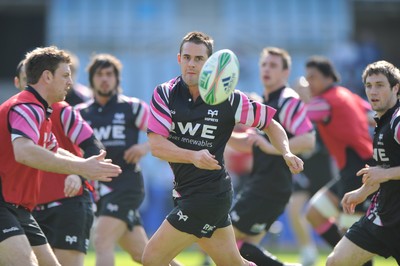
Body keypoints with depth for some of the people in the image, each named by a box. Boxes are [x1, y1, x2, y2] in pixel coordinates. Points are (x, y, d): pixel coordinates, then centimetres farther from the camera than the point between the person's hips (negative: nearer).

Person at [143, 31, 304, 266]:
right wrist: (193, 156, -29)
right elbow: (156, 145, -12)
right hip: (186, 192, 5)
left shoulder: (228, 99, -8)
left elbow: (270, 124, 4)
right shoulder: (165, 94, -2)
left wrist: (286, 153, -14)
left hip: (209, 193, -5)